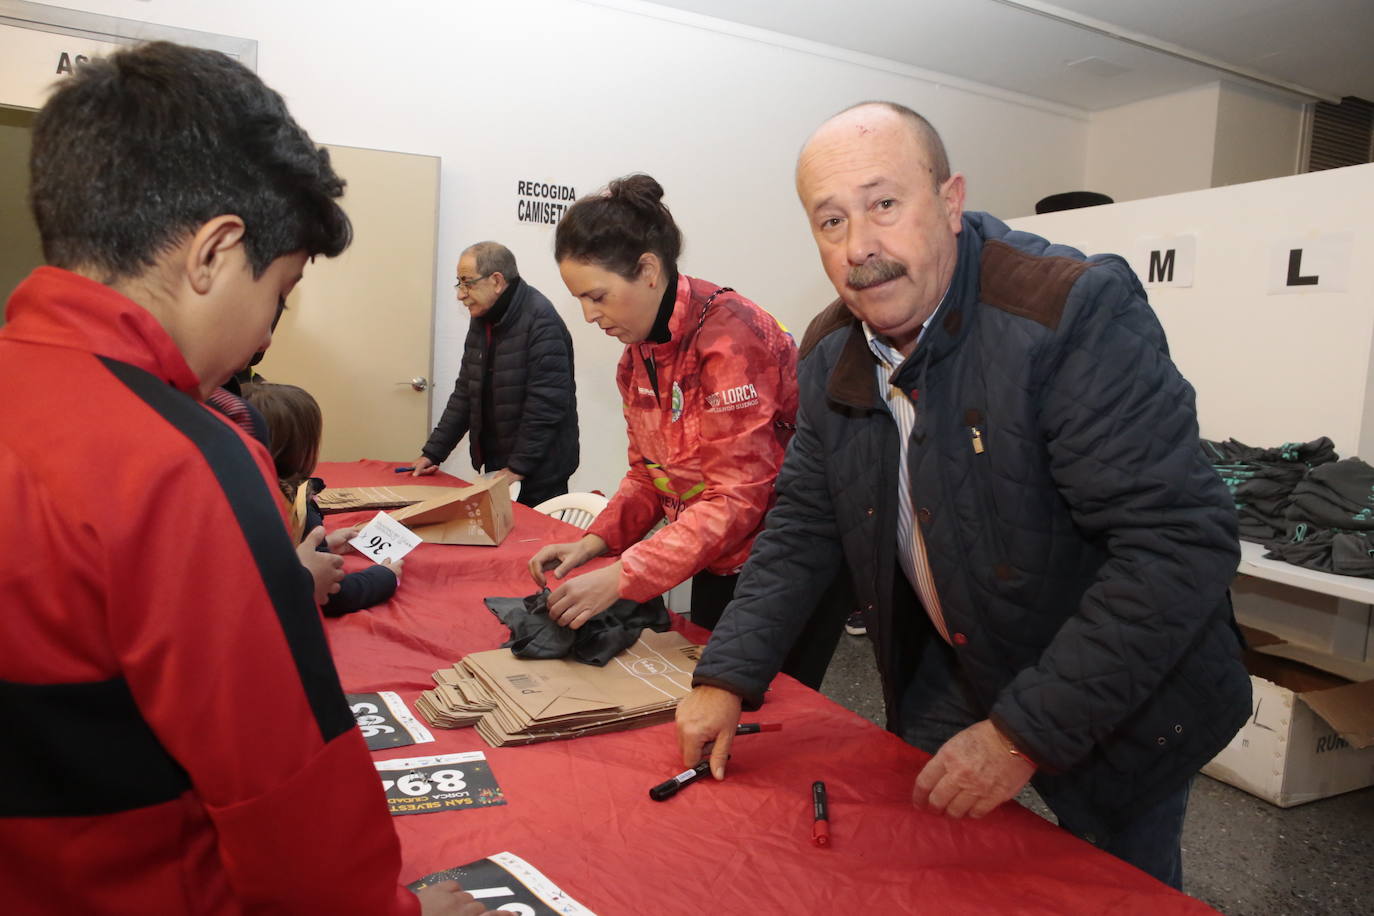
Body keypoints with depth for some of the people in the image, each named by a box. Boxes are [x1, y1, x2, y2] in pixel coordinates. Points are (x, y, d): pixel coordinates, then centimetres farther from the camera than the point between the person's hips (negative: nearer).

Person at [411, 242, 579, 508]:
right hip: (495, 466, 8)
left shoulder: (541, 321, -18)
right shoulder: (481, 320, 10)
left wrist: (518, 468, -19)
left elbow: (546, 404, -22)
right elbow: (465, 392, 13)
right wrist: (433, 452, 8)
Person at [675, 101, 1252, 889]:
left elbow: (1182, 541, -30)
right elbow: (805, 525, 0)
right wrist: (728, 677, -9)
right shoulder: (833, 352, -6)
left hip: (1113, 701, -5)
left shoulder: (1079, 312, -28)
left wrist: (1028, 730, -28)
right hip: (949, 676, 5)